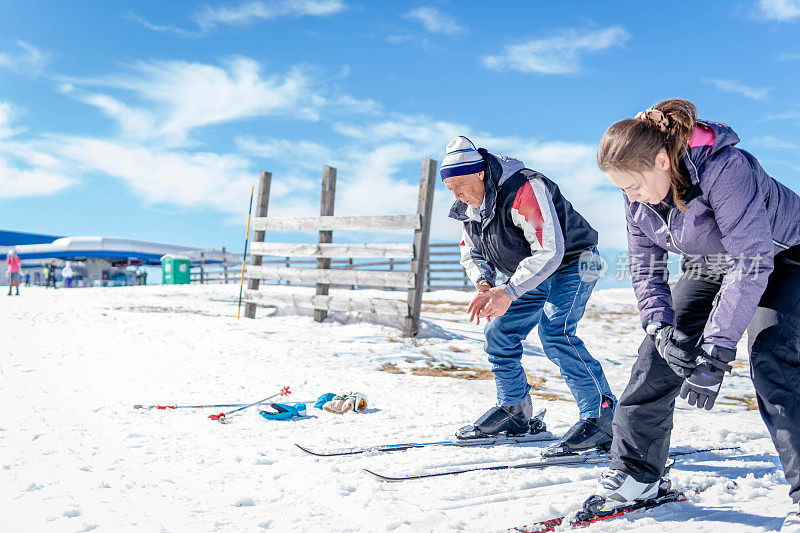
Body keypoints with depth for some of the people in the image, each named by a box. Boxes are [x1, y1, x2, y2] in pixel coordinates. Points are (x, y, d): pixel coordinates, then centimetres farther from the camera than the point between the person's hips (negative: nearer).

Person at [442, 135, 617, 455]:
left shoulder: (523, 189, -30)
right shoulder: (470, 205, -2)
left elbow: (549, 250, -35)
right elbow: (471, 251, 10)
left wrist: (508, 292, -36)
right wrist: (483, 282, -12)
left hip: (571, 264, -8)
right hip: (531, 276, 9)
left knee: (555, 333, -26)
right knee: (500, 335, 3)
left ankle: (603, 417, -16)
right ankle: (513, 411, 20)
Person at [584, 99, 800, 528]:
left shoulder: (725, 167, -36)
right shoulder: (638, 195, -15)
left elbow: (751, 263, -39)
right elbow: (646, 269, -8)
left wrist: (714, 351, -42)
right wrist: (661, 327, -27)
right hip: (709, 267, 6)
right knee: (658, 355, -6)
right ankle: (633, 473, 5)